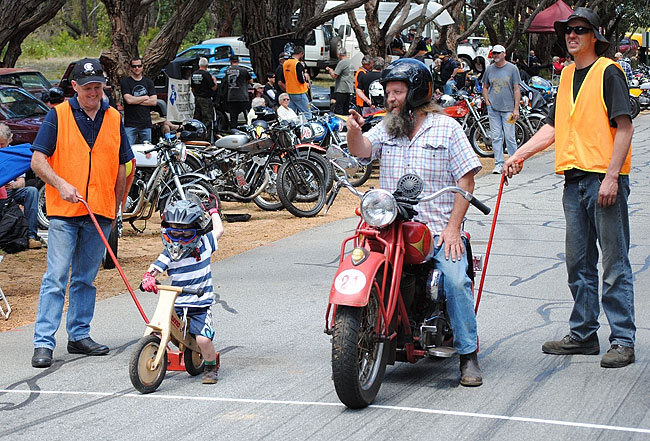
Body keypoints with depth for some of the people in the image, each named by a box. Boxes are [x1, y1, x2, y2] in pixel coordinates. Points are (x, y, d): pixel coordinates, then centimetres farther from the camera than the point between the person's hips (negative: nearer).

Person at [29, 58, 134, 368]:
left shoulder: (114, 119, 8)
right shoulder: (58, 116, -2)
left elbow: (120, 167, 15)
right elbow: (38, 161, -4)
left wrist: (115, 208, 13)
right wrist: (61, 184, -20)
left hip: (100, 213, 4)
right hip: (63, 212, -4)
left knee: (85, 279, 12)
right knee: (55, 278, -7)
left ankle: (79, 336, 22)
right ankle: (43, 343, -7)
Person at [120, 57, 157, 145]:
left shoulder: (148, 82, 13)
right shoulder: (125, 82, 2)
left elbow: (154, 101, 2)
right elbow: (129, 100, -12)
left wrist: (135, 101, -6)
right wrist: (145, 98, -1)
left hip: (146, 124, 4)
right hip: (130, 124, -4)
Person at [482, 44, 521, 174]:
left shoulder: (512, 69, 1)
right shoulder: (489, 69, 11)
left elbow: (516, 89, 1)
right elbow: (485, 87, 21)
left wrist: (516, 109, -5)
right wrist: (487, 102, 5)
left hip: (508, 108, -3)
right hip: (493, 109, 3)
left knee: (510, 137, -5)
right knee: (496, 137, 2)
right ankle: (499, 164, 6)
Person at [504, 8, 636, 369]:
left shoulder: (608, 72, -6)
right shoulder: (567, 75, 16)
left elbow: (624, 127, -11)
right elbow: (553, 127, 19)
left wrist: (612, 176, -18)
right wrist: (520, 155, 8)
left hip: (604, 179, -8)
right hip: (574, 179, 8)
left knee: (614, 263, -4)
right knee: (579, 263, 12)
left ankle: (623, 340, -1)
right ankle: (583, 334, 20)